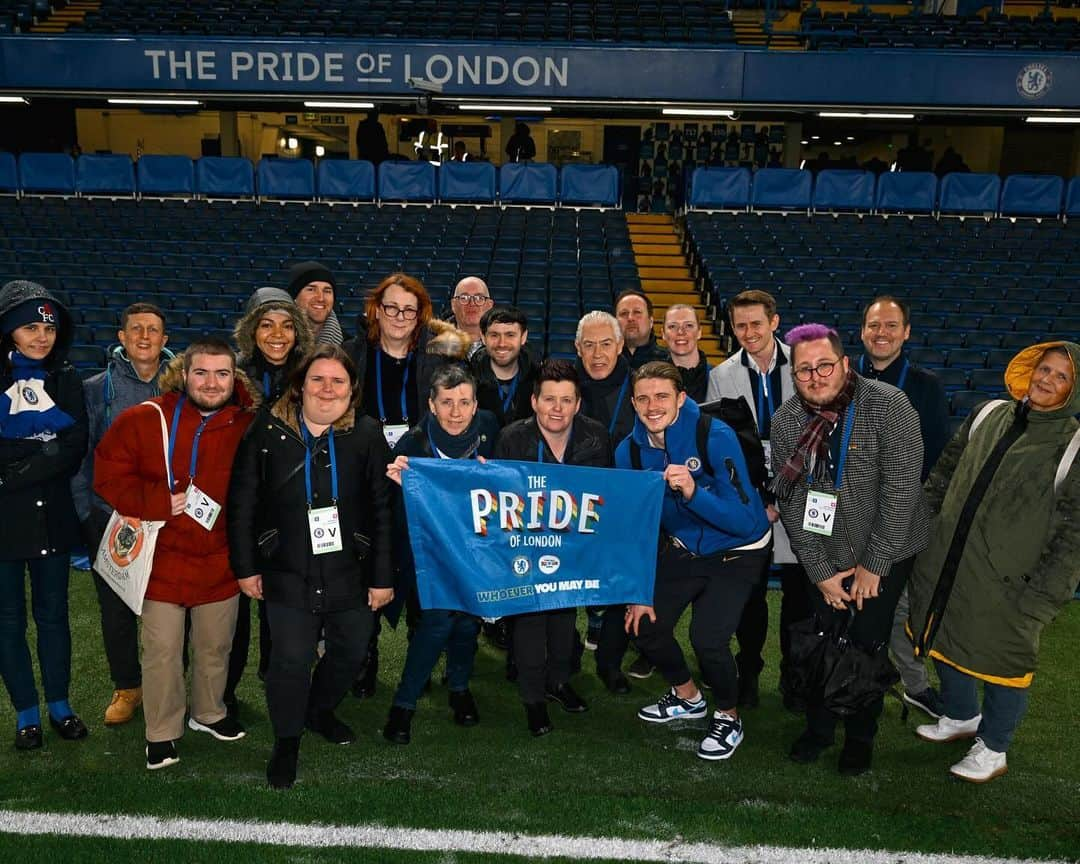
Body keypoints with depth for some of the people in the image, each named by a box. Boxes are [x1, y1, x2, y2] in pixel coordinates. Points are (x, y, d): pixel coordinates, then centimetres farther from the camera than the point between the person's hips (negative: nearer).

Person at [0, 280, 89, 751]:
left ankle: (59, 705, 27)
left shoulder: (65, 378, 4)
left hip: (52, 516, 2)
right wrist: (47, 446, -17)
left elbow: (76, 448, -7)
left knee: (53, 614, 12)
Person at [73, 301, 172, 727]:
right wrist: (83, 513, 0)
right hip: (110, 517, 1)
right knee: (116, 607, 11)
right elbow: (79, 454, 3)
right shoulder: (96, 389, 1)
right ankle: (127, 687, 30)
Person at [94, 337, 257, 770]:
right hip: (162, 559, -2)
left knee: (215, 646, 18)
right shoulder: (143, 420, -9)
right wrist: (159, 503, -18)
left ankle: (209, 713, 41)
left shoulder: (249, 425, -4)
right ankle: (162, 732, 24)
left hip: (220, 560, 2)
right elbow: (109, 474, -7)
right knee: (162, 650, 4)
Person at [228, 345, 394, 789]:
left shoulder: (367, 435, -5)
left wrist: (383, 577, -6)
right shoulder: (268, 431, -5)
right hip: (288, 574, -1)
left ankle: (319, 711, 46)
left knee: (350, 654, 16)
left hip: (350, 573, 2)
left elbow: (383, 510, -5)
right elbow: (241, 504, 0)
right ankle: (286, 740, 28)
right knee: (291, 660, 3)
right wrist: (245, 567, -1)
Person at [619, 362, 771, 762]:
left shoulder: (715, 436, -27)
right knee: (645, 623, 3)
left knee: (708, 638, -19)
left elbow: (745, 520, -29)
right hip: (683, 549, 5)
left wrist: (693, 492, -44)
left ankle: (728, 716, 13)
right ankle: (687, 696, 33)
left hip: (737, 551, -5)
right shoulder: (630, 451, -12)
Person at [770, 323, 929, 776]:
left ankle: (861, 735, 28)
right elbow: (792, 501, -4)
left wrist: (873, 565, -15)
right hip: (825, 559, 3)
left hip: (886, 554, -3)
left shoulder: (888, 405, -19)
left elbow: (900, 488, -19)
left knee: (868, 645, 3)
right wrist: (819, 571, -6)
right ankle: (818, 725, 33)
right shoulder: (785, 421, -7)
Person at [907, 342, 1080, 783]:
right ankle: (961, 717, 47)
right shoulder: (990, 415, 3)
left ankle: (993, 749, 34)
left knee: (1000, 662, 10)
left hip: (1007, 589, -5)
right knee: (946, 642, 21)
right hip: (947, 568, 5)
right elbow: (944, 471, 13)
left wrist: (1041, 594, -15)